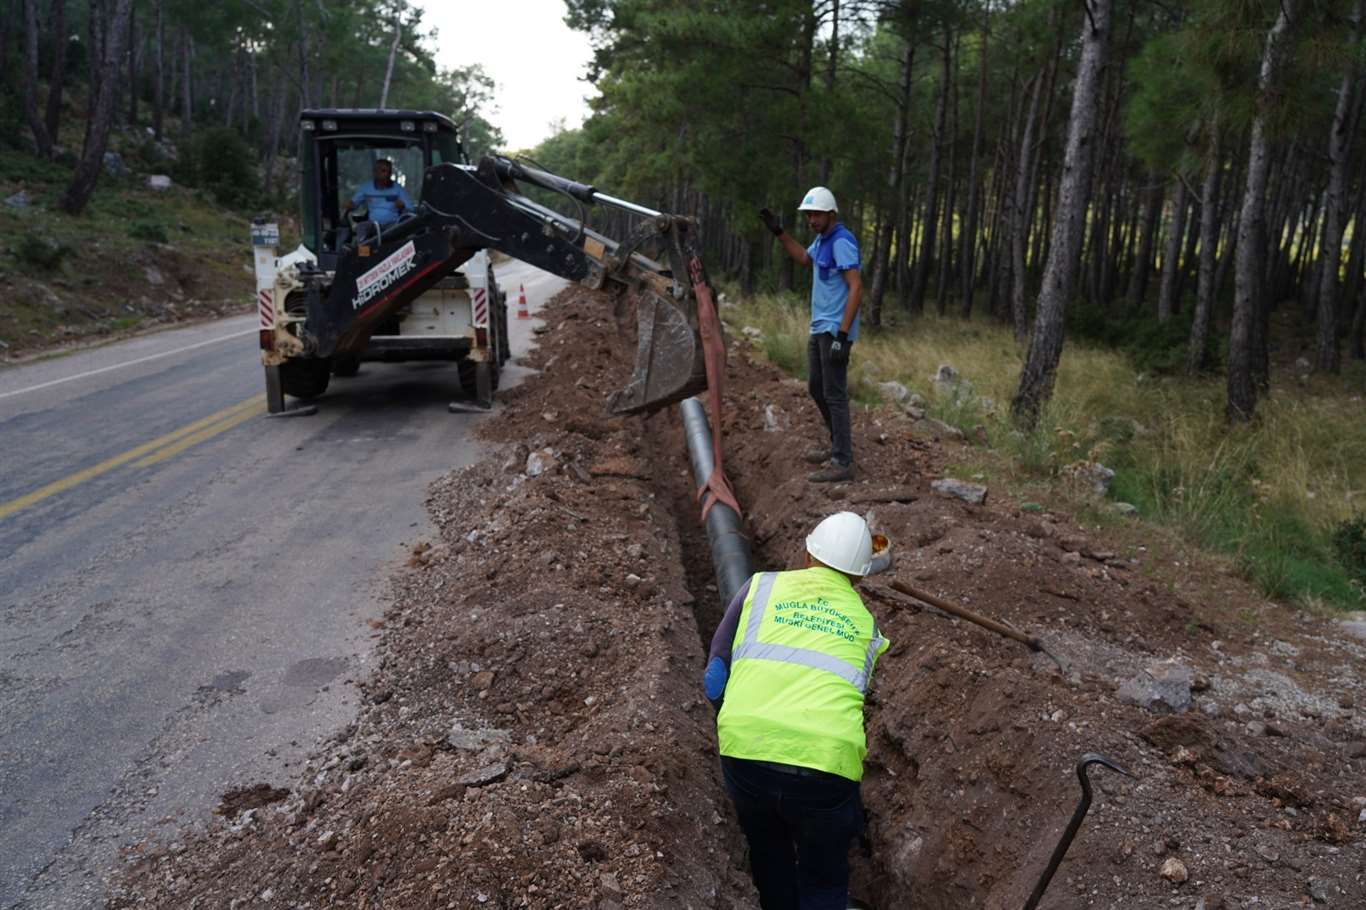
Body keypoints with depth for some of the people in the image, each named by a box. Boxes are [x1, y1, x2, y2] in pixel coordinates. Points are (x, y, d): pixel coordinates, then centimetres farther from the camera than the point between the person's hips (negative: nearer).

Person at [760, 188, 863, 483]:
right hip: (820, 328, 10)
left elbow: (856, 288, -23)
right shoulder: (823, 238, 12)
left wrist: (842, 334, -27)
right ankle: (839, 444, 30)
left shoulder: (841, 241, -17)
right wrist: (778, 231, 26)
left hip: (835, 331, -10)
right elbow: (804, 259, 34)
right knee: (816, 388, 17)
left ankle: (842, 463, -4)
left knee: (834, 394, -8)